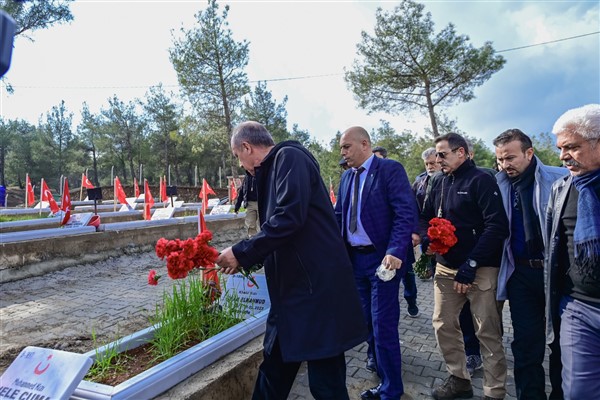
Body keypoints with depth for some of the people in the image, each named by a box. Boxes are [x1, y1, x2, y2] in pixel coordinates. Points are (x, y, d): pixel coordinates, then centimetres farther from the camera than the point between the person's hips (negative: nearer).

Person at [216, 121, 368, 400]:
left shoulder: (289, 157, -10)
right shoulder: (272, 169, 18)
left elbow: (288, 219, -24)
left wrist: (241, 253, -13)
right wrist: (245, 261, 25)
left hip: (317, 289, -10)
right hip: (293, 290, 10)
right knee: (273, 371, 20)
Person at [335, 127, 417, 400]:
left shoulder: (391, 169, -9)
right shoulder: (346, 177, 12)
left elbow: (406, 213, -17)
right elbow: (339, 214, 14)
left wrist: (395, 251, -27)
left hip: (383, 257, -6)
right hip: (355, 258, 6)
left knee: (383, 324, 0)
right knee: (367, 319, 19)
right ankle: (376, 355, 43)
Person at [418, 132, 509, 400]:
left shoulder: (481, 180, -8)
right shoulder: (439, 184, 11)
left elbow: (497, 226, -16)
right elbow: (425, 217, 19)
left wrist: (470, 265, -20)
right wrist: (427, 238, -4)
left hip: (480, 270, -6)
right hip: (445, 267, 7)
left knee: (488, 333, 2)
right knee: (443, 325, 10)